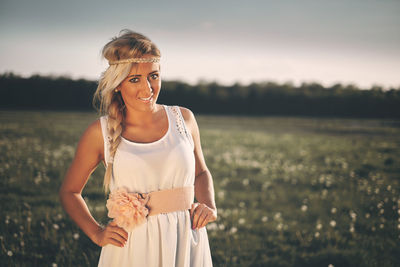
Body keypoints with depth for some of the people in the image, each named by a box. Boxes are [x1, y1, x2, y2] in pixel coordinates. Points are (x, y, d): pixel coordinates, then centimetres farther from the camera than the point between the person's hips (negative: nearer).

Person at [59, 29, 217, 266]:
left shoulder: (183, 119, 3)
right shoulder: (101, 133, -3)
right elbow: (70, 191, 10)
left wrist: (209, 205, 1)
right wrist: (96, 233, -3)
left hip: (187, 246, 2)